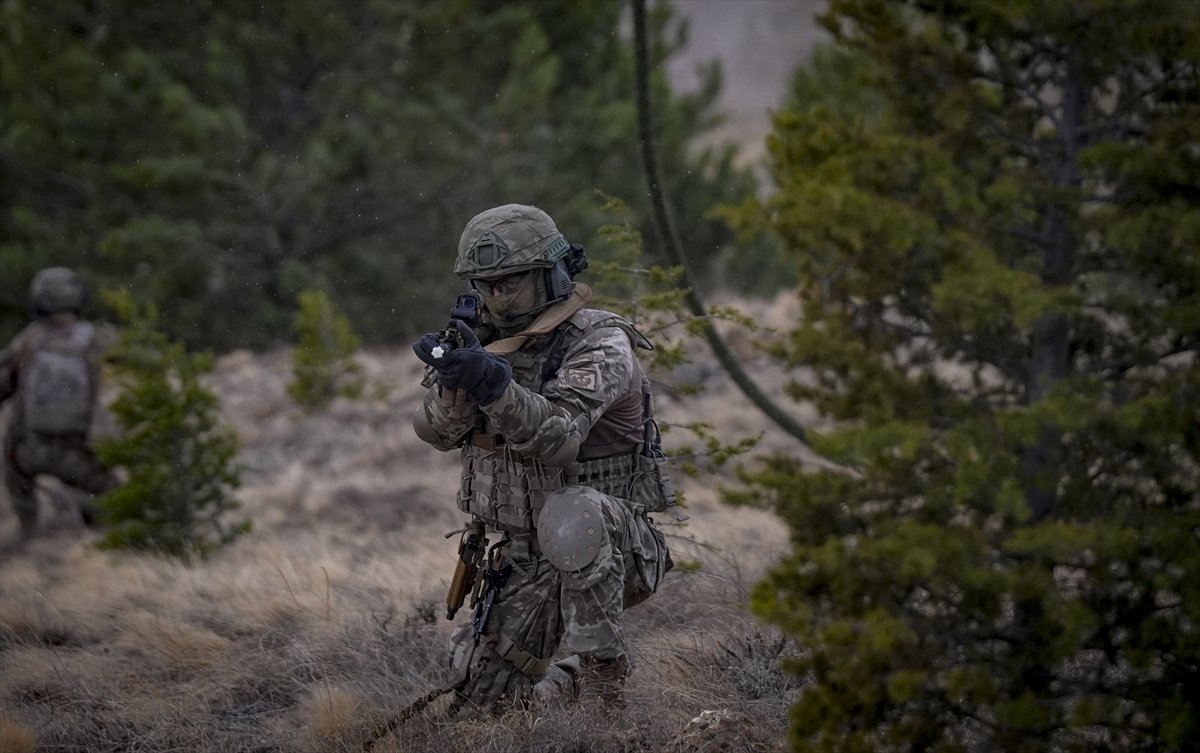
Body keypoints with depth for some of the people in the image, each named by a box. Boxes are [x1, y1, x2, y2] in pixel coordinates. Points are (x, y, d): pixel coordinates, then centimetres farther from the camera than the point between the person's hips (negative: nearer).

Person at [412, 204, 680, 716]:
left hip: (610, 551, -6)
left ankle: (599, 674, -26)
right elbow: (438, 432, -10)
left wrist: (493, 384, -47)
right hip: (520, 562, 6)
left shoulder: (600, 343, -16)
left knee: (570, 513, -40)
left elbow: (557, 438, -31)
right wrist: (455, 379, -32)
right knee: (480, 710, 3)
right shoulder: (486, 342, 4)